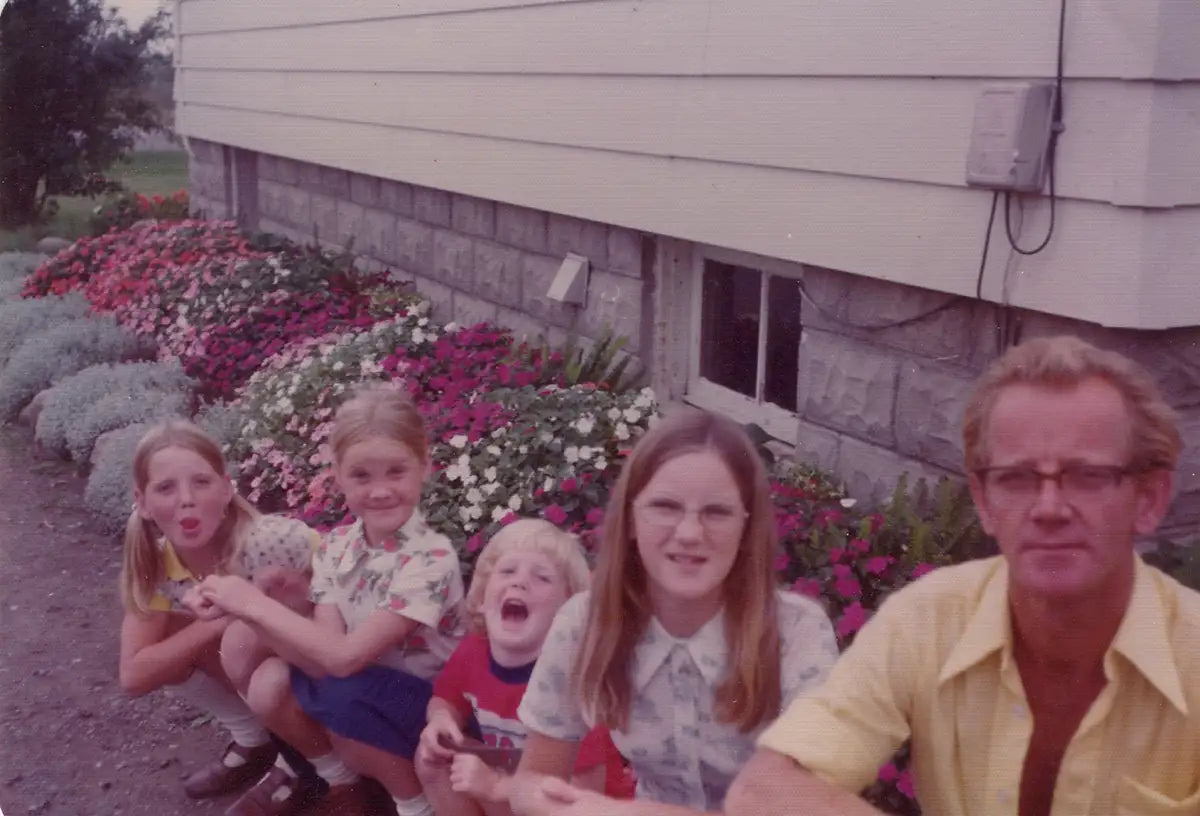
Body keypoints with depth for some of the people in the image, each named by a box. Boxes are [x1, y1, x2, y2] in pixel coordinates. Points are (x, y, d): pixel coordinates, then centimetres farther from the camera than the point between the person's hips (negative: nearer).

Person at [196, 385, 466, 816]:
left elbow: (345, 656, -30)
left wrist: (255, 604, -26)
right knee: (269, 685, -16)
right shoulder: (336, 547, -6)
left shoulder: (431, 558, -25)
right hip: (364, 694, 6)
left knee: (342, 699, -32)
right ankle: (340, 776, 11)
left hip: (432, 706, -6)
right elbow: (324, 660, -14)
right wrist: (250, 616, -27)